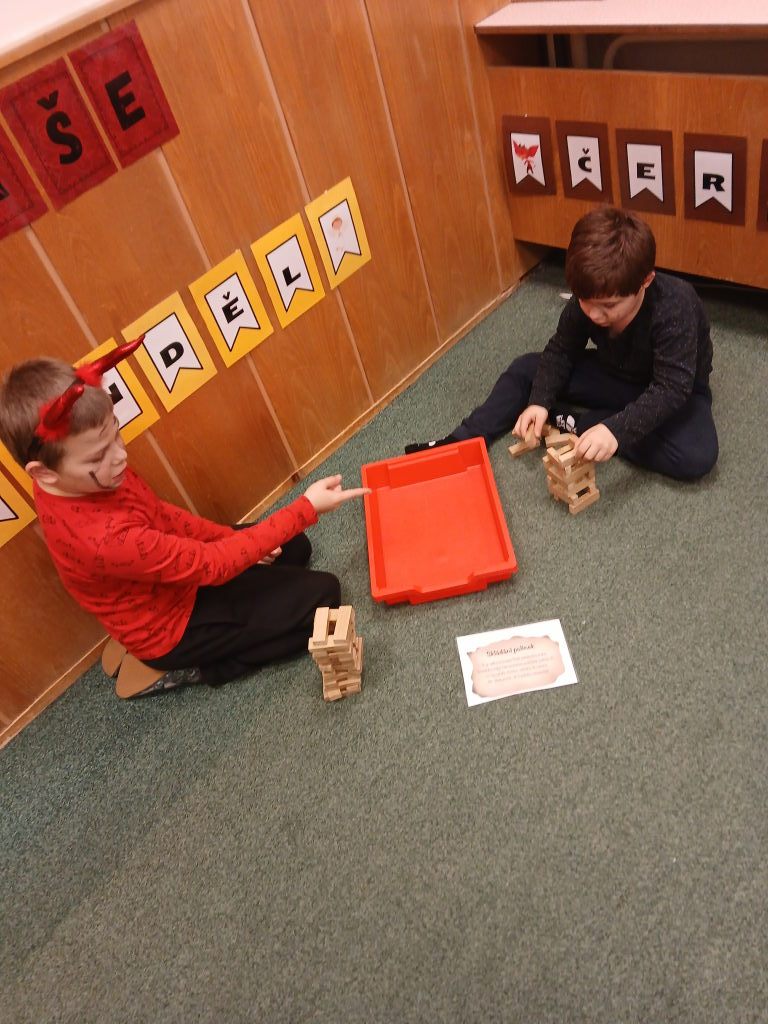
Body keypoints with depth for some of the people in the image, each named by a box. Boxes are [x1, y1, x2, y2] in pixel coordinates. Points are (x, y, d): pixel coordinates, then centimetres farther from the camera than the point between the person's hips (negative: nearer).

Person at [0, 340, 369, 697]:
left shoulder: (75, 482, -14)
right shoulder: (104, 538, -41)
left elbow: (160, 513, 2)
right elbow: (213, 565, -33)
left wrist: (231, 537, -3)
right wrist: (306, 508, -32)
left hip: (176, 575, 8)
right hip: (170, 628, -8)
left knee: (294, 547, 16)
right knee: (321, 596, -9)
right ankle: (195, 667, 0)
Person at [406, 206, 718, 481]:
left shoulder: (675, 309, -36)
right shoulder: (586, 300, -21)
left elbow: (672, 389, -40)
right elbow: (560, 351, -9)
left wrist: (617, 429, -54)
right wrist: (539, 401, -26)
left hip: (673, 390, -4)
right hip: (614, 375, 4)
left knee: (696, 457, -33)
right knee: (526, 369, -7)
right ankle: (462, 443, -10)